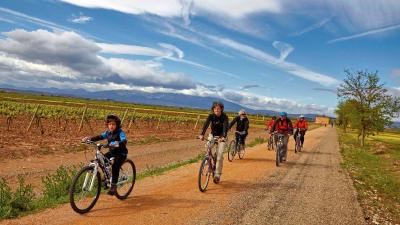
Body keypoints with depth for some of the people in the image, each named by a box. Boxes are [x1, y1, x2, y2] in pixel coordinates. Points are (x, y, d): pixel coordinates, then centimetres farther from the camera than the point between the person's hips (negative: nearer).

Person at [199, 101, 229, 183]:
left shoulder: (224, 117, -18)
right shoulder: (211, 116, -13)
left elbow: (225, 127, -31)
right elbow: (206, 124, -27)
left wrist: (224, 137, -49)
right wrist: (202, 134, -44)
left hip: (221, 136, -3)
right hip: (213, 135, 3)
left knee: (220, 155, -15)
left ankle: (217, 174, -8)